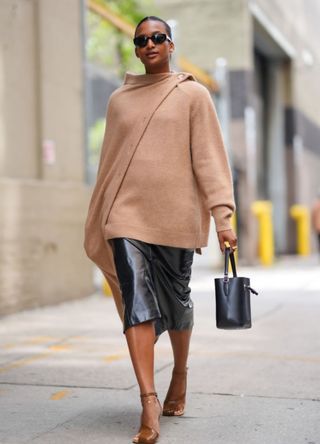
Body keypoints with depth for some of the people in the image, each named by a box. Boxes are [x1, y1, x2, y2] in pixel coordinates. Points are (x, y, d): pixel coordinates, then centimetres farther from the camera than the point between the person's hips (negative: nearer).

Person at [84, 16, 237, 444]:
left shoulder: (193, 95, 4)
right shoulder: (120, 100, 13)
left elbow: (210, 157, -3)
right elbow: (109, 163, 16)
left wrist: (223, 216, -12)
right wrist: (98, 224, 15)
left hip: (175, 217, -1)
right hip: (127, 216, 2)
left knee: (175, 303, 9)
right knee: (137, 304, -12)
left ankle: (180, 375, 36)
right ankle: (149, 403, -13)